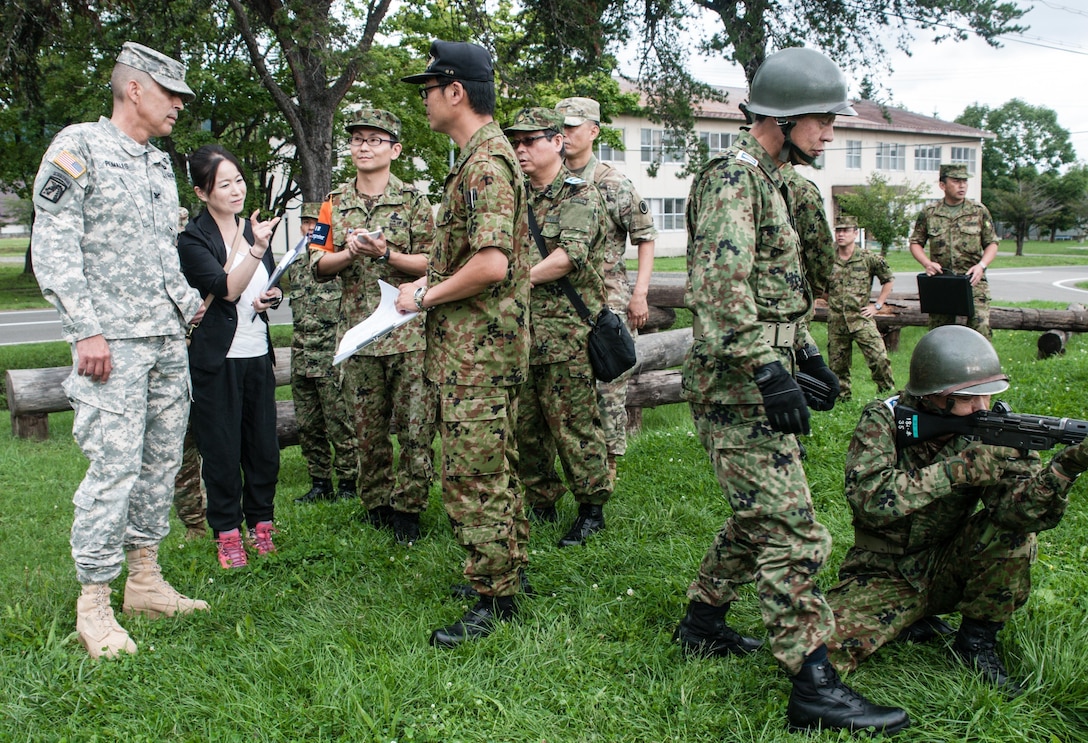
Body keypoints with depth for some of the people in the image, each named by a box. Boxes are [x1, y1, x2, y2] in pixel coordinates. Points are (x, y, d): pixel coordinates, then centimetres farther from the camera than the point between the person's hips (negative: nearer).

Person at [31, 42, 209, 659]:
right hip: (112, 342, -8)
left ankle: (146, 581, 23)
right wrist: (87, 330, -18)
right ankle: (94, 606, 4)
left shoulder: (160, 162, 17)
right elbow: (53, 248, -12)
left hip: (169, 339, 8)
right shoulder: (78, 147, -6)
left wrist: (188, 302, 13)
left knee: (162, 461, 11)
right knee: (114, 468, -8)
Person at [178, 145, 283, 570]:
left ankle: (260, 523, 22)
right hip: (217, 358, -5)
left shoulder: (254, 228, 12)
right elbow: (226, 288, -20)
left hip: (257, 353, 6)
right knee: (221, 450, 1)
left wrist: (271, 297, 0)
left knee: (264, 445, 7)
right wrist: (255, 249, -31)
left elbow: (272, 285, 22)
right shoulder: (193, 239, -8)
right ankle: (227, 533, 14)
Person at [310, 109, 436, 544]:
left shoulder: (412, 201, 3)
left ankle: (407, 506, 8)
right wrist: (350, 253, -9)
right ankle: (375, 503, 22)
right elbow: (320, 267, 10)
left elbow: (432, 263, -3)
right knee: (367, 428, 9)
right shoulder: (335, 204, 13)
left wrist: (386, 254, -17)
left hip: (410, 331, -3)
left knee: (416, 426, -4)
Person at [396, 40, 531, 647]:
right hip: (488, 346, 11)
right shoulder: (490, 154, 16)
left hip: (478, 351, -11)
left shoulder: (484, 163, -18)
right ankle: (507, 571, 31)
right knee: (497, 467, 18)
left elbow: (490, 264, -28)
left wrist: (427, 297, -15)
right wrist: (432, 286, 12)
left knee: (472, 476, -5)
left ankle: (494, 601, 5)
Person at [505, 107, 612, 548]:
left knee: (573, 424, -2)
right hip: (520, 330, 7)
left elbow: (571, 255, -18)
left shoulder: (579, 196, -3)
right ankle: (540, 503, 25)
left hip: (565, 333, -7)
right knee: (525, 423, 11)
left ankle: (592, 508, 11)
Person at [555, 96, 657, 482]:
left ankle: (608, 462, 8)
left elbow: (646, 237, -1)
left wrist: (640, 293, -8)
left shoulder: (614, 184, -4)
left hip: (607, 298, -4)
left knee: (609, 382, -4)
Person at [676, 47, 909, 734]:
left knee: (759, 516, 19)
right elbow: (723, 290, -26)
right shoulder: (734, 177, -14)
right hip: (738, 390, -10)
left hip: (756, 378, 10)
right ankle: (815, 688, -2)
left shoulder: (766, 180, 18)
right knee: (793, 532, -8)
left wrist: (801, 352, 22)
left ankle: (702, 621, 32)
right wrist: (769, 375, -28)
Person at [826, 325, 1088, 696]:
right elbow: (869, 500, -30)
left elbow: (1024, 507, -25)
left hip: (947, 569, 2)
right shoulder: (884, 420, -15)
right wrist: (957, 468, -33)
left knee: (1014, 524, -25)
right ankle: (914, 623, 5)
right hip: (885, 577, -2)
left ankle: (976, 640, -5)